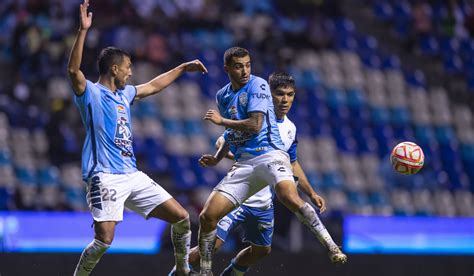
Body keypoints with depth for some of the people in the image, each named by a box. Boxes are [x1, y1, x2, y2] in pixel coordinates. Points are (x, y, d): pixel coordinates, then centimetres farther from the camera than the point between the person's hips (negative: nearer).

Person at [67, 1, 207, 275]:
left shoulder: (124, 94, 19)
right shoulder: (90, 93, -4)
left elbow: (153, 87, 37)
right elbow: (74, 70, -23)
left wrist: (183, 68, 42)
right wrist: (83, 30, -31)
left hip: (133, 176, 8)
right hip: (105, 177, -8)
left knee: (181, 217, 6)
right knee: (105, 239, -21)